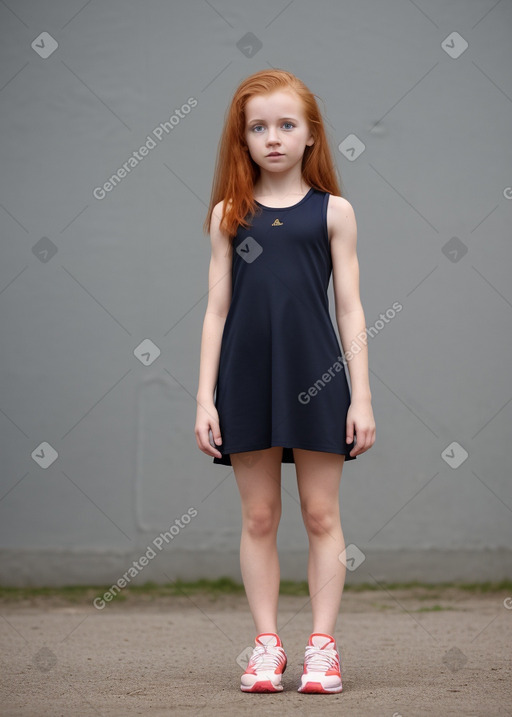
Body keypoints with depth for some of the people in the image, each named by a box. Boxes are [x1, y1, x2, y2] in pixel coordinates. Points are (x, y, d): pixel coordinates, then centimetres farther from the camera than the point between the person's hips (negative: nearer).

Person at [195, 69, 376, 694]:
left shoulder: (333, 212, 3)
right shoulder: (230, 214, 6)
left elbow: (350, 310, 2)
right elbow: (217, 310, 6)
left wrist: (362, 397, -2)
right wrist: (205, 398, 0)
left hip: (316, 380, -1)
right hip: (246, 380, 1)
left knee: (321, 514, 4)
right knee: (258, 518, 6)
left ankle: (322, 644, 11)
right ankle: (267, 644, 14)